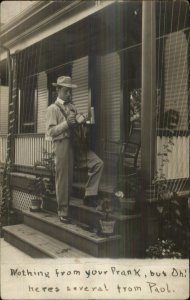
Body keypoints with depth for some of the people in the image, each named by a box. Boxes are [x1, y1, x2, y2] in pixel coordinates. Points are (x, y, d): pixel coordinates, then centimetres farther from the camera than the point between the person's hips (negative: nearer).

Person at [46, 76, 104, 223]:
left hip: (77, 143, 6)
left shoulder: (72, 107, 19)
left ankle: (90, 195, -1)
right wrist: (66, 124, -20)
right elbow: (50, 131, -8)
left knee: (98, 163, -12)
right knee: (64, 180, 0)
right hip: (62, 145, -5)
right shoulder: (53, 108, 1)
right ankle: (63, 213, 15)